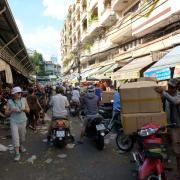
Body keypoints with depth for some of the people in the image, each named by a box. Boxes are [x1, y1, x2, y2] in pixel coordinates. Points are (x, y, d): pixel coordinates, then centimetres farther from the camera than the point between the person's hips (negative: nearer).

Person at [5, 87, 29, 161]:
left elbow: (28, 110, 4)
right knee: (15, 137, -8)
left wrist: (24, 109, -17)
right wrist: (12, 110, -21)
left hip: (23, 121, 3)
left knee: (22, 136, 16)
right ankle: (17, 153, 3)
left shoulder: (23, 100, -3)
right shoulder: (10, 101, -8)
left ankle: (21, 146, 44)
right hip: (14, 122, -2)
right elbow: (6, 112, -2)